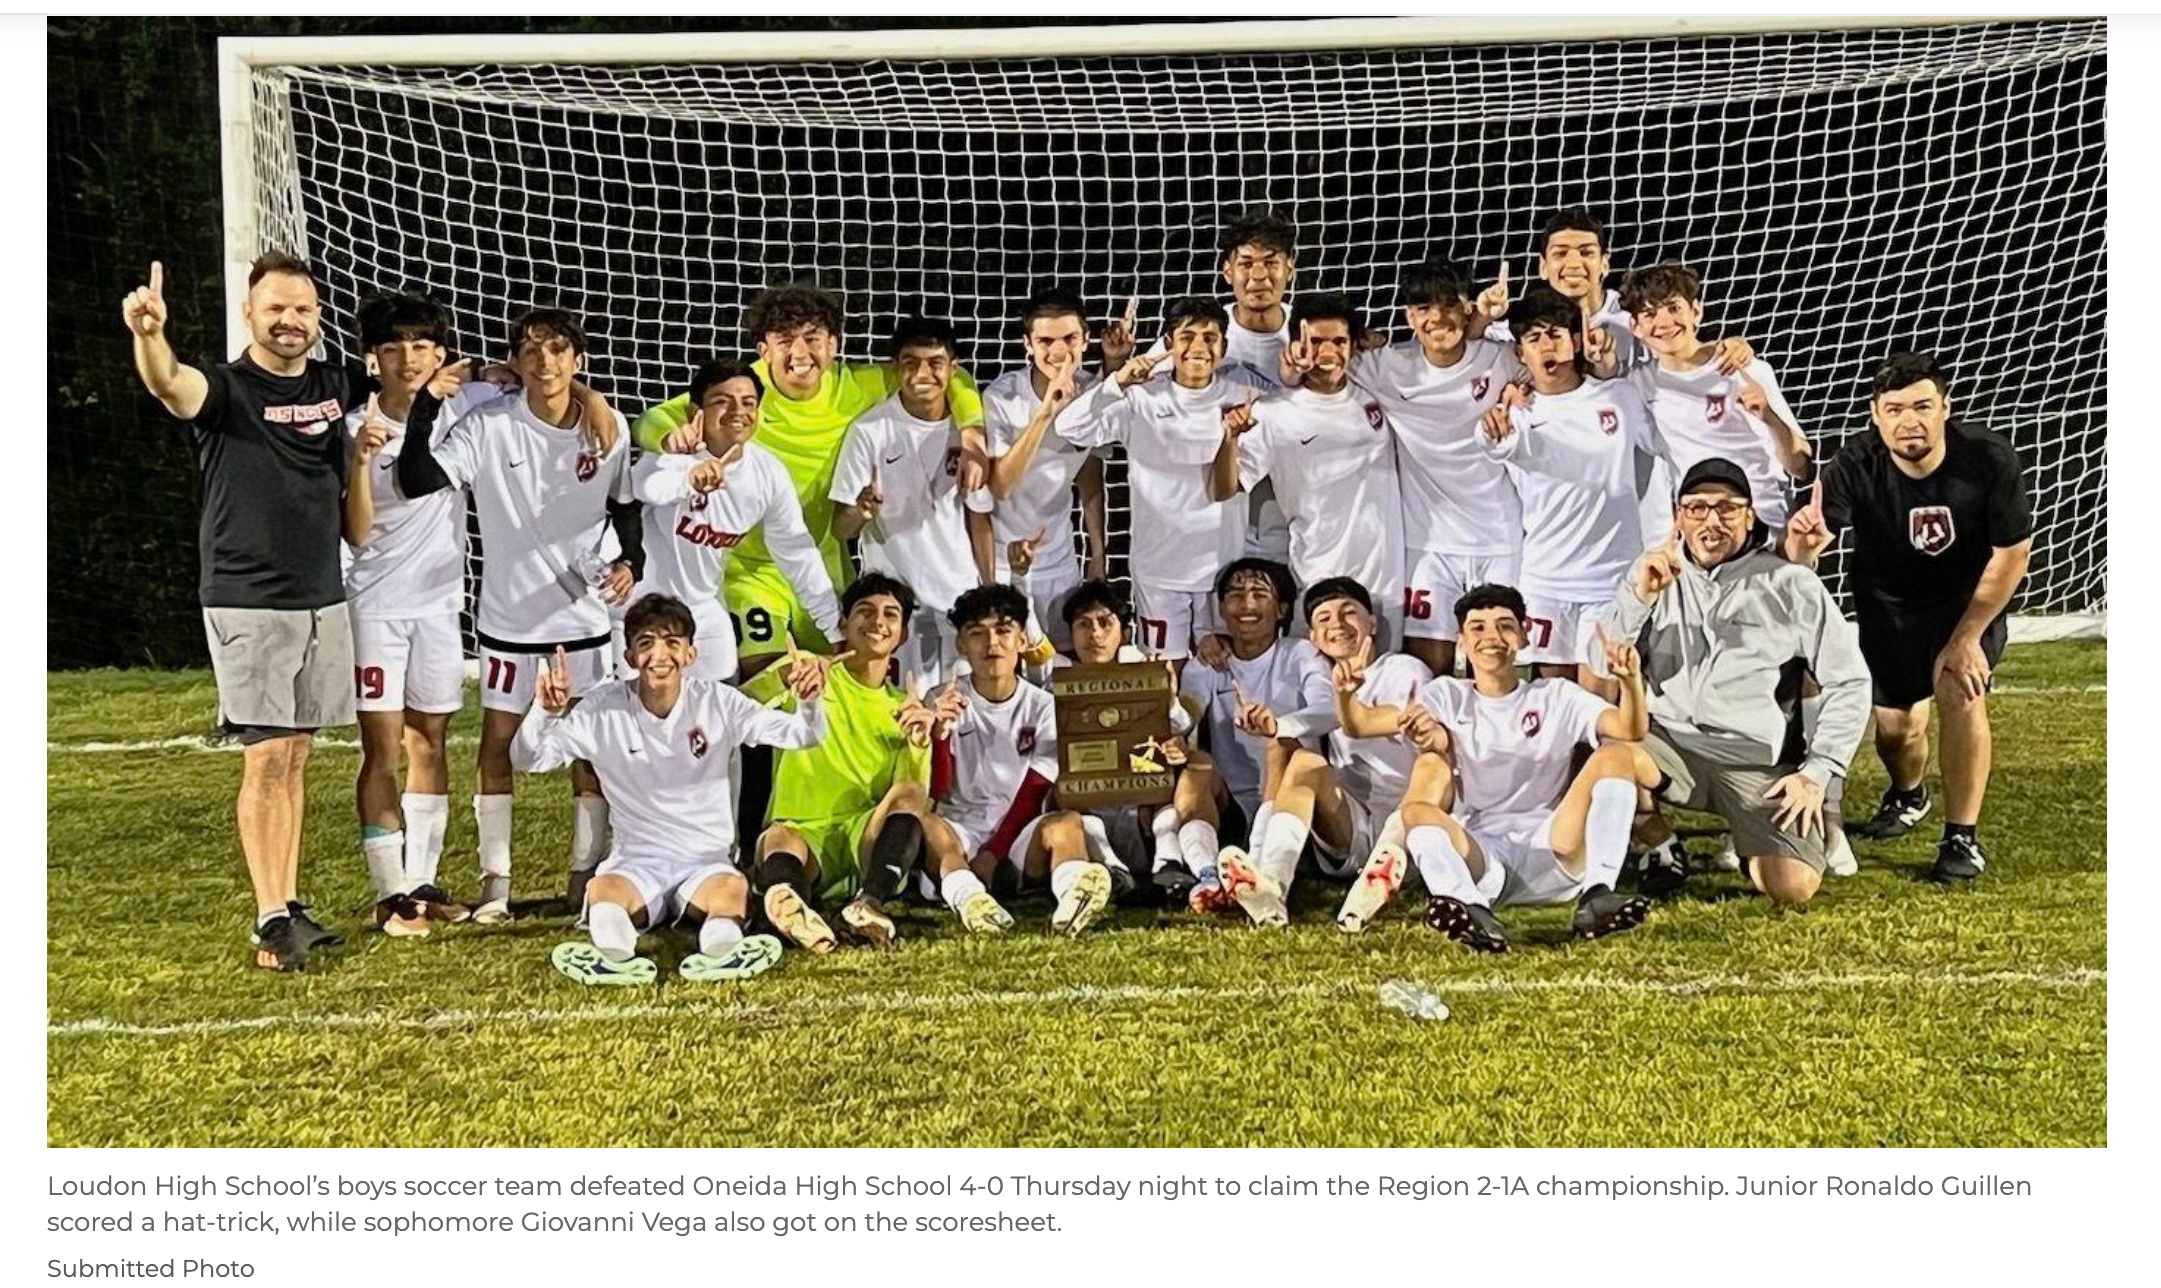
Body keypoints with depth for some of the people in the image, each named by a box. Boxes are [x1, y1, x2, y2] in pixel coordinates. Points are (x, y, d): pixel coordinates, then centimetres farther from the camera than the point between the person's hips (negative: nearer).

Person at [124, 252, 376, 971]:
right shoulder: (225, 390, -8)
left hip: (323, 601, 5)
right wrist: (148, 335, -53)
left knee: (296, 759, 11)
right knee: (266, 761, -6)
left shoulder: (334, 387, 8)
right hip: (248, 607, -5)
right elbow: (168, 383, -31)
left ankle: (291, 905, 19)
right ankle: (270, 921, 0)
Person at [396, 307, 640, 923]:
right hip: (508, 615, -1)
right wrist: (426, 405, -29)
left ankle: (587, 877, 19)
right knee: (498, 742, 6)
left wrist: (631, 562, -3)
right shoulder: (488, 426, -11)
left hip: (584, 613, 2)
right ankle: (495, 881, 18)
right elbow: (417, 482, -21)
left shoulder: (609, 428, -2)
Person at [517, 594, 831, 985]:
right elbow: (528, 760, -6)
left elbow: (802, 735, -6)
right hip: (635, 864, 0)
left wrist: (809, 702, -30)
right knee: (602, 891, -33)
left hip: (707, 862, 0)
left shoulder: (717, 702, -1)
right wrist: (545, 712, -27)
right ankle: (614, 950, -58)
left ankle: (720, 941, -58)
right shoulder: (604, 710, -1)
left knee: (731, 887, -33)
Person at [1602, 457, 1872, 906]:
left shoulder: (1792, 586, 3)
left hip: (1759, 763, -1)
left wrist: (1817, 773, -4)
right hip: (1669, 744, 2)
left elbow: (1849, 684, 5)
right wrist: (1639, 597, -13)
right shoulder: (1655, 571, 10)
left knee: (1794, 887, -21)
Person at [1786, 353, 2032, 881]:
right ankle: (1907, 796, 41)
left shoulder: (1990, 460, -27)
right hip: (1888, 603, 1)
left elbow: (2012, 553, -16)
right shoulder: (1856, 465, -28)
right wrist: (1803, 541, -64)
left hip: (1971, 598, -1)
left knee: (1960, 691, -22)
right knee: (1894, 724, 3)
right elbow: (1805, 546, -37)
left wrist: (1967, 637, -17)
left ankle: (1962, 837, -5)